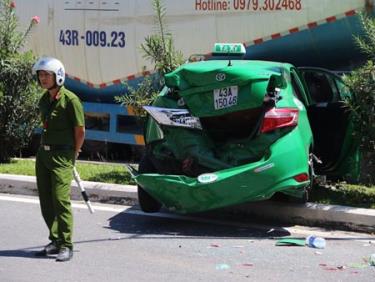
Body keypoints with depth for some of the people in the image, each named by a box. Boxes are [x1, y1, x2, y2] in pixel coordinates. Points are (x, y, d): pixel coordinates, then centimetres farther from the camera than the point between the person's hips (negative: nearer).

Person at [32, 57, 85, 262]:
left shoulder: (70, 99, -12)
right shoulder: (44, 100, 12)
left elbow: (80, 130, -7)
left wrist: (73, 154, 3)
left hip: (62, 155, -8)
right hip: (43, 153, 8)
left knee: (61, 199, -12)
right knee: (46, 201, 8)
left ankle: (66, 246, -7)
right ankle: (56, 241, 18)